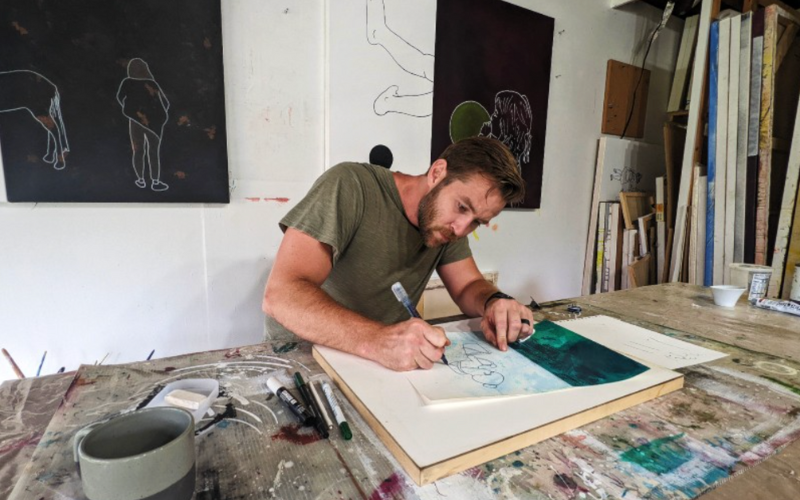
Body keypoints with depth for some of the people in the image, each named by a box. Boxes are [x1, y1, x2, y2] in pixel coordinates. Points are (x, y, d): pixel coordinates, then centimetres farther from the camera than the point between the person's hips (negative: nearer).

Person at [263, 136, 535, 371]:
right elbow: (281, 295, -28)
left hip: (387, 357, 4)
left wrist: (495, 302, -18)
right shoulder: (350, 186, -21)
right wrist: (376, 340, -41)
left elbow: (468, 285, 4)